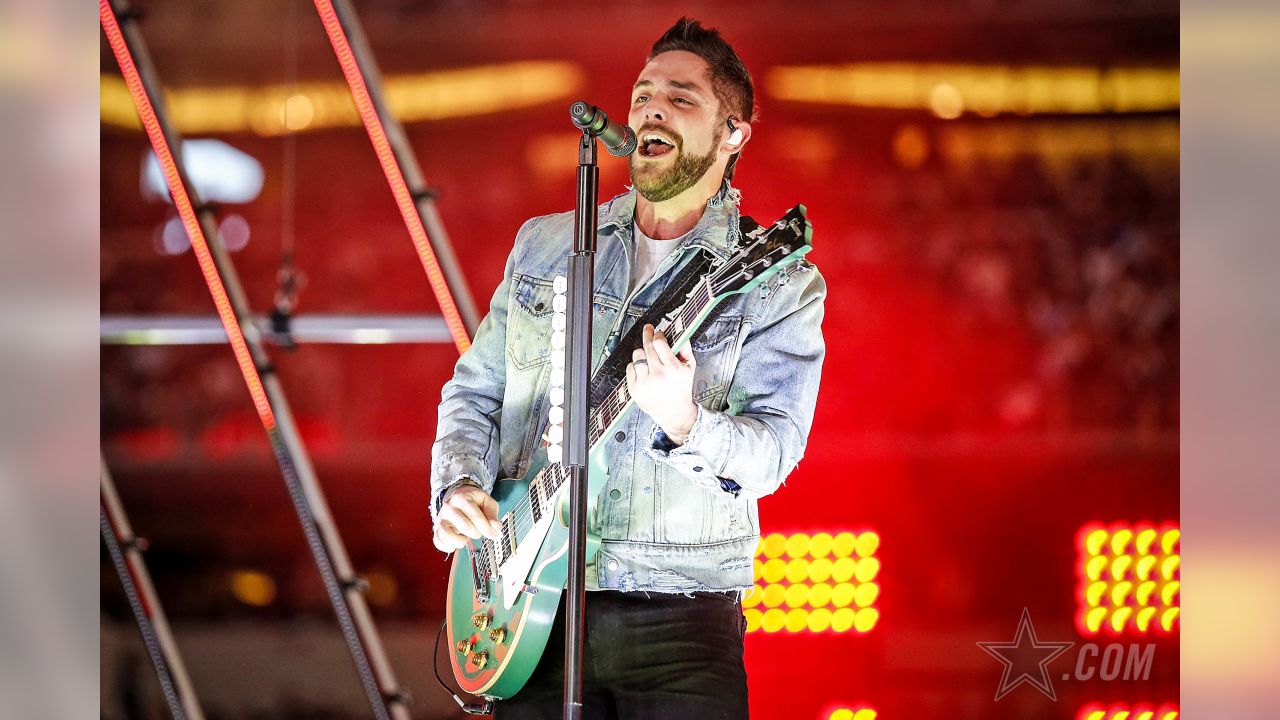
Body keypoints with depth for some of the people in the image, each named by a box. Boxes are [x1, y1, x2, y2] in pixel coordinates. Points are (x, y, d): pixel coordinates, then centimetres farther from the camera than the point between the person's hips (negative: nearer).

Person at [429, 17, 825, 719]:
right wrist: (457, 488, -2)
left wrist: (684, 423, -29)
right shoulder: (543, 246, 13)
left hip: (679, 613, -3)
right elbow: (473, 392, 17)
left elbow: (772, 450, -10)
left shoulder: (780, 284, 0)